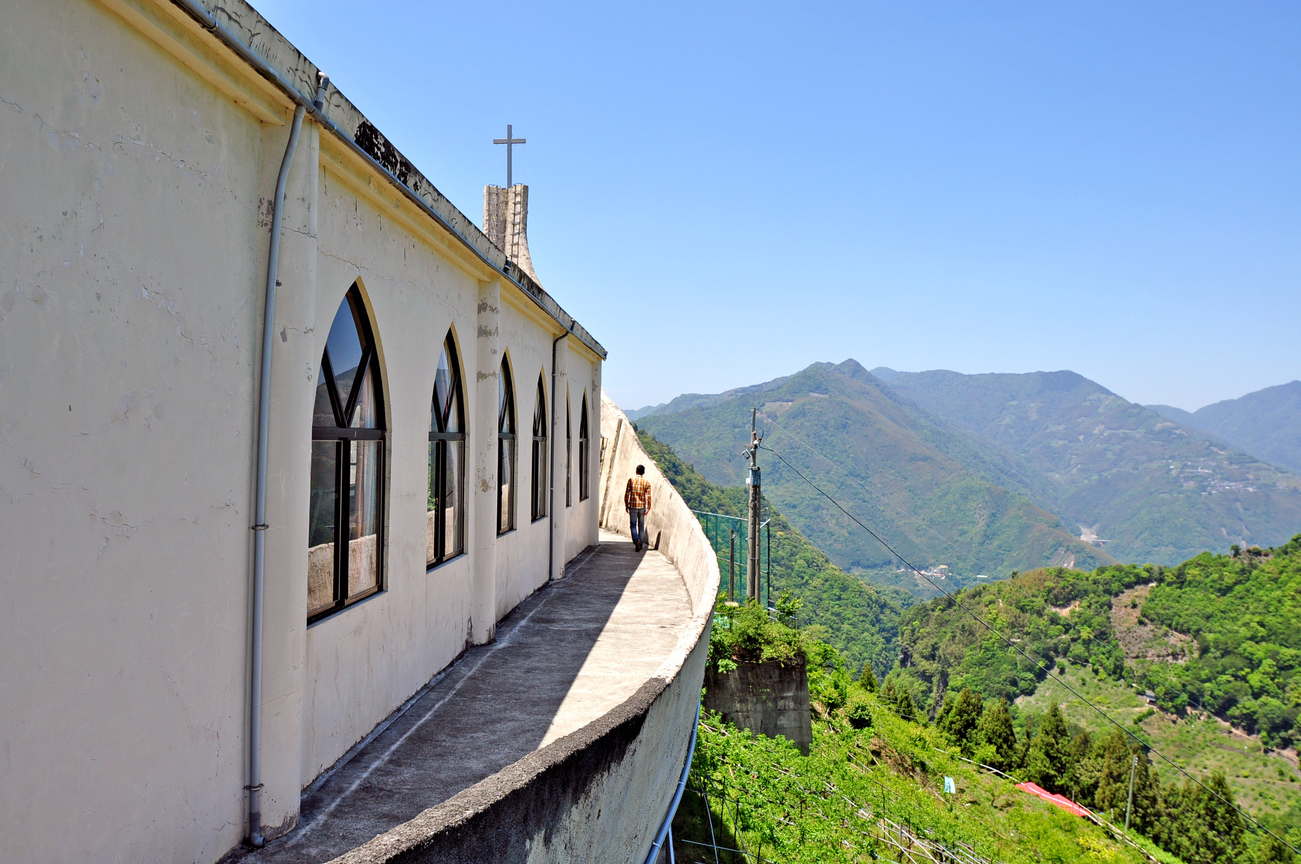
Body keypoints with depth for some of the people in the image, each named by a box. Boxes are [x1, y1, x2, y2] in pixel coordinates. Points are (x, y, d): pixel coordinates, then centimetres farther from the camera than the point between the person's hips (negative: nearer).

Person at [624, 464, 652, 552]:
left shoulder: (631, 480, -4)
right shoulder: (647, 482, -2)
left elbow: (627, 494, -3)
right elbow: (648, 496, -7)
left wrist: (626, 505, 6)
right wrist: (648, 508, -4)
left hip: (632, 506, -1)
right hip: (642, 506, 1)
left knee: (633, 525, 7)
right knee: (641, 525, 13)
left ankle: (636, 540, -17)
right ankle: (641, 544, 16)